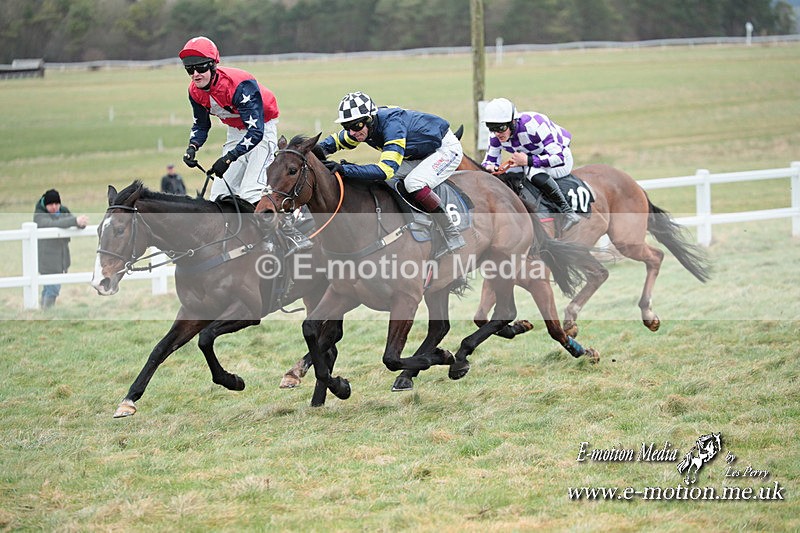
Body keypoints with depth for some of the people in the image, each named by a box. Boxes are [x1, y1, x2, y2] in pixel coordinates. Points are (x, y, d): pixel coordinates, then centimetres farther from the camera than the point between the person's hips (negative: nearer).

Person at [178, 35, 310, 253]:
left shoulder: (239, 85, -33)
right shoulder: (195, 91, -10)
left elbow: (256, 131, -35)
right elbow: (201, 124, 8)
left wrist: (228, 158, -40)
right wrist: (193, 147, -13)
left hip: (262, 129, -8)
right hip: (236, 132, 8)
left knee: (250, 191, -24)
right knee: (219, 194, 2)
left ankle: (294, 236, -22)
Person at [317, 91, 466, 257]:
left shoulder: (392, 124, -36)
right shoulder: (364, 125, -11)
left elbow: (386, 169, -44)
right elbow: (336, 140, 7)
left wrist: (345, 169, -48)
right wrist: (321, 149, -16)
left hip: (447, 148, -9)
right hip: (421, 154, 9)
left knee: (414, 183, -30)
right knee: (380, 182, 2)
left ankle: (453, 237, -21)